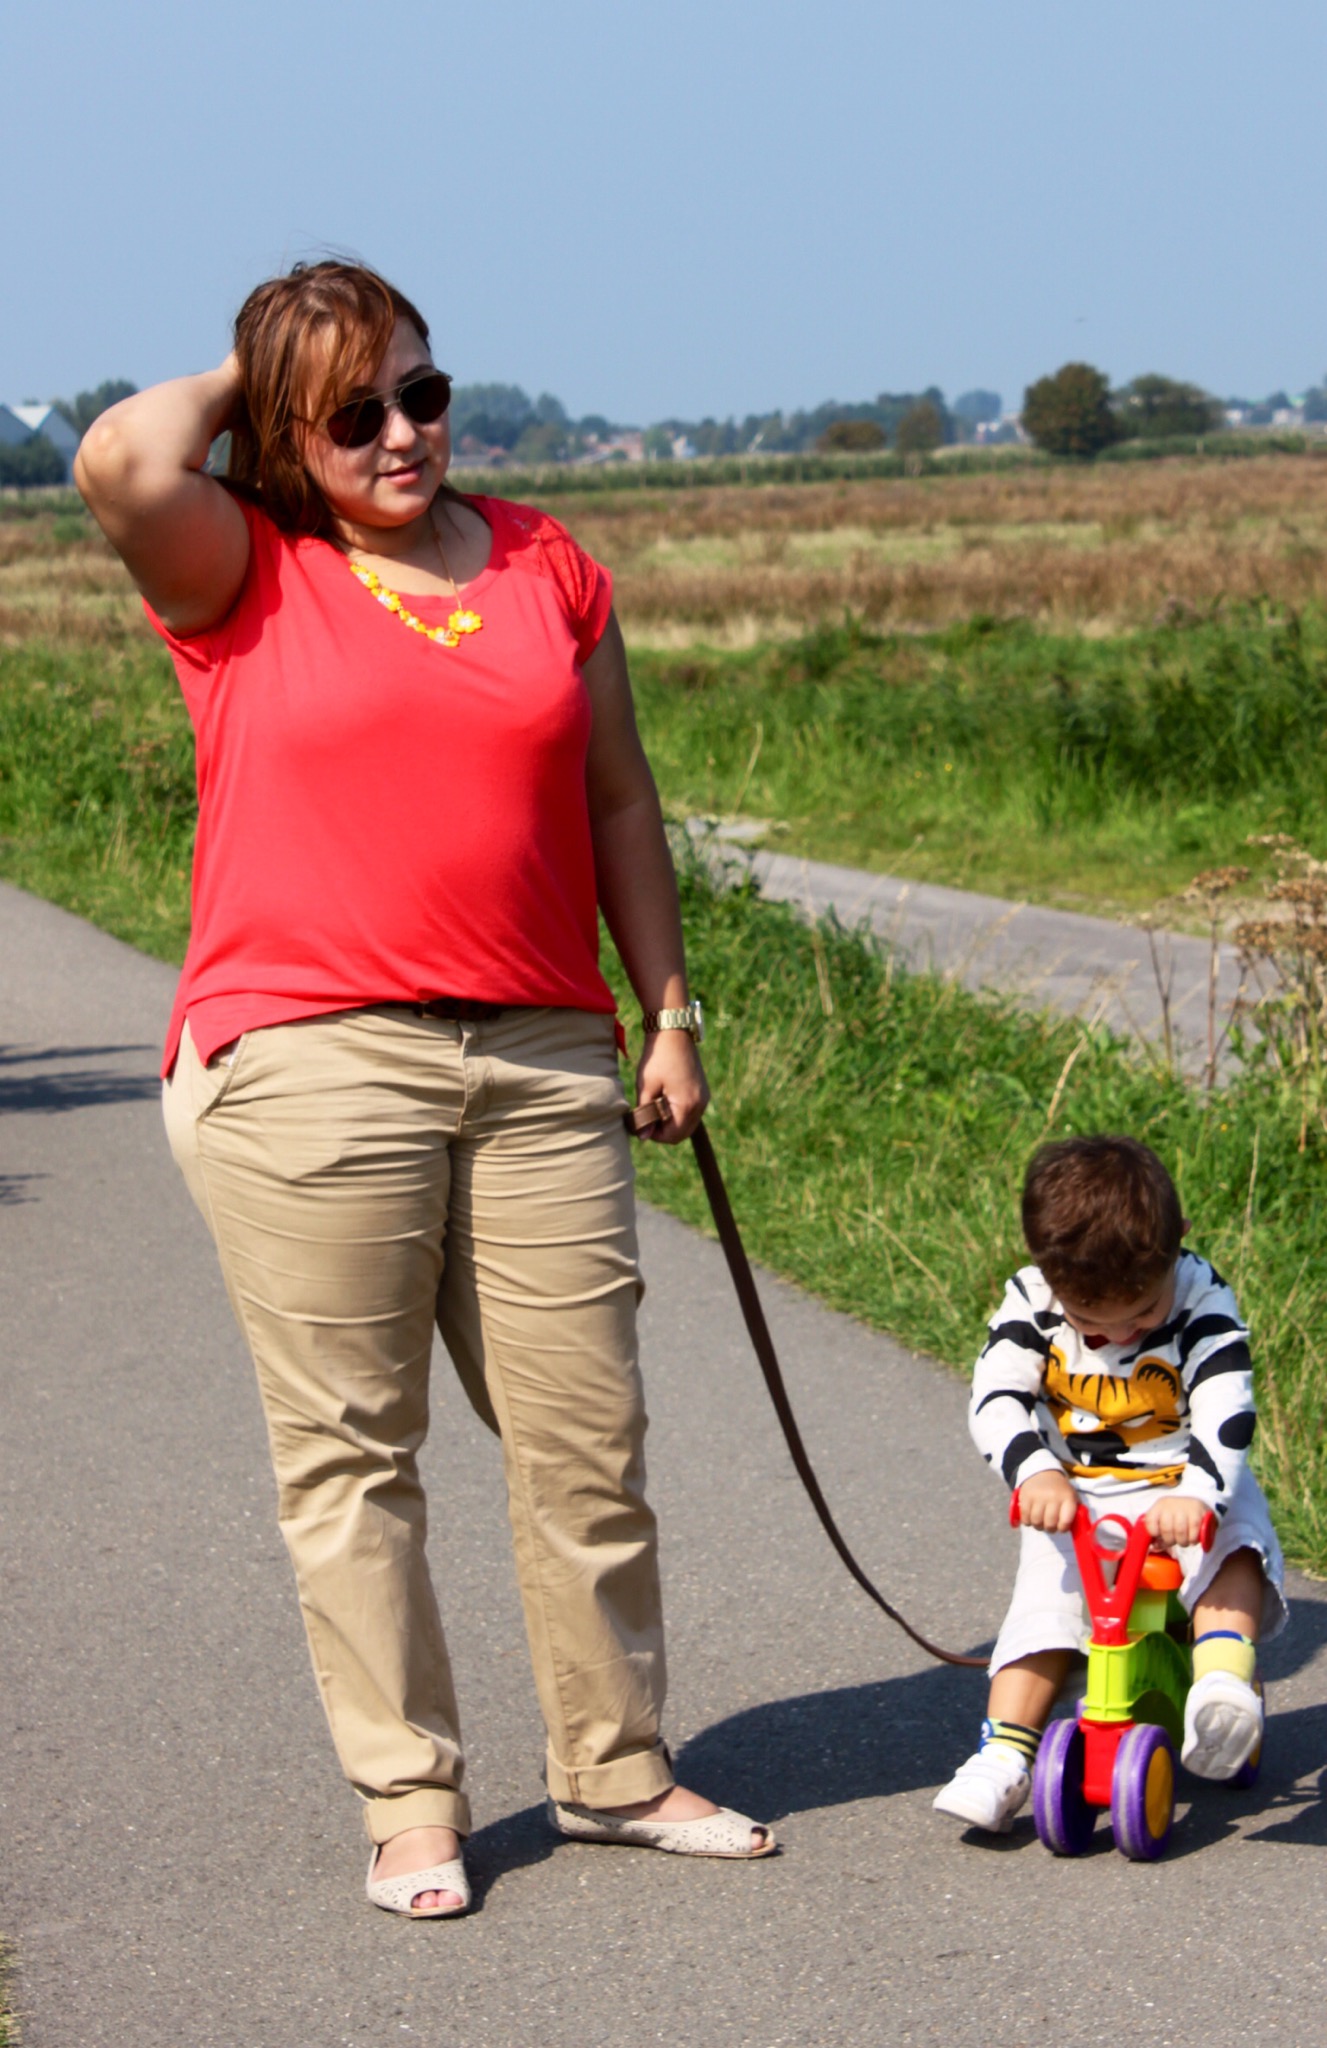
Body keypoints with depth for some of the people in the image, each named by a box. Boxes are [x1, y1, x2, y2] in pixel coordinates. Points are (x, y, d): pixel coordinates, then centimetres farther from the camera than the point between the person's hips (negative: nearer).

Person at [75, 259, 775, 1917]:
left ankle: (614, 1768, 21)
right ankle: (408, 1805, 12)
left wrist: (670, 1010, 15)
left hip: (543, 1061, 4)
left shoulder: (546, 567, 12)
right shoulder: (244, 578, 1)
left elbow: (616, 802, 17)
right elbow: (122, 461, -19)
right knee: (349, 1452, 1)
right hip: (305, 1068, -3)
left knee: (588, 1433, 6)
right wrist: (241, 383, 0)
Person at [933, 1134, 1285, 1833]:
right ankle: (1004, 1756, -18)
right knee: (1046, 1598, -18)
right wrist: (1036, 1473, -36)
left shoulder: (1202, 1298, -15)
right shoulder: (1030, 1301, -9)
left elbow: (1225, 1413, -25)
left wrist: (1196, 1495, -43)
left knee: (1235, 1543, -30)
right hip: (1077, 1498, 2)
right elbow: (996, 1400, -16)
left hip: (1186, 1484, -2)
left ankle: (1223, 1680, -49)